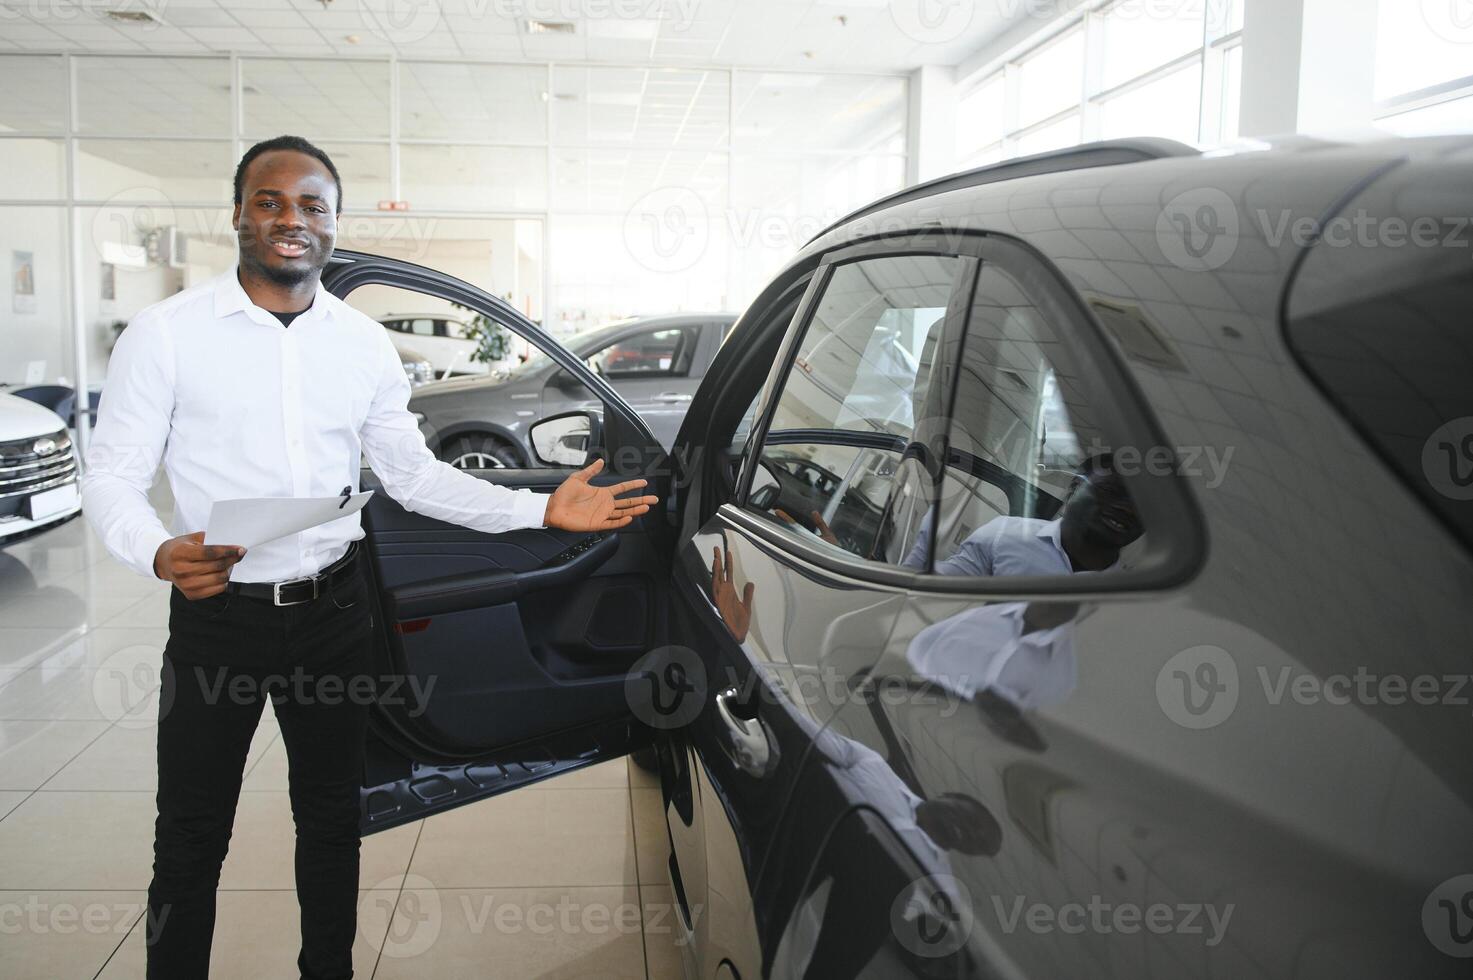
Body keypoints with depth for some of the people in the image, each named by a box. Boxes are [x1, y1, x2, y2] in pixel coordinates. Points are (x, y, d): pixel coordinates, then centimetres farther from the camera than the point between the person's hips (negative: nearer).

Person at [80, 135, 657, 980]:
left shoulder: (365, 344, 5)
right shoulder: (168, 333, -5)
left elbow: (415, 474, 8)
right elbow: (112, 476, -5)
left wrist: (541, 509, -2)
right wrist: (160, 553, -27)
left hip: (335, 614, 3)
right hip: (216, 617, -3)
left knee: (331, 820, 18)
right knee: (191, 839, 8)